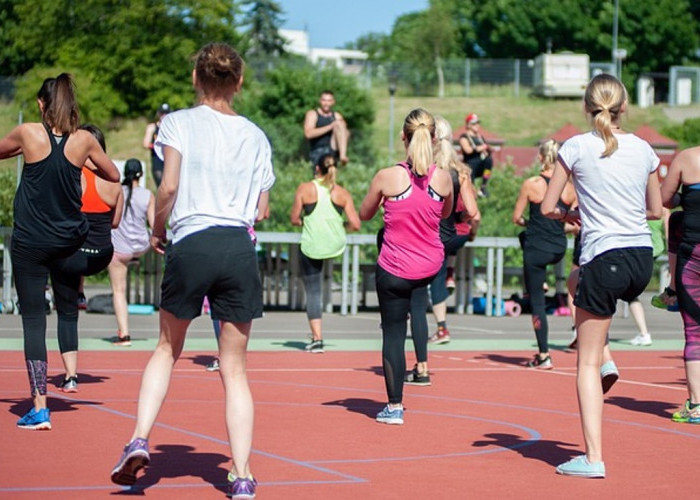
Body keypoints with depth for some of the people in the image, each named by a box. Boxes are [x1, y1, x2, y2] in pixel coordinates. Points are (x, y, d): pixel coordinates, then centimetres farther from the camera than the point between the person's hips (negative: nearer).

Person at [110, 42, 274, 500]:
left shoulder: (179, 122, 2)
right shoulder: (256, 136, 12)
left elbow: (168, 188, -9)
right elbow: (261, 210, 12)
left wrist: (158, 231, 7)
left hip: (190, 245, -2)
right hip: (240, 248, 2)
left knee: (168, 349, 20)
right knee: (235, 368, 7)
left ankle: (140, 440, 4)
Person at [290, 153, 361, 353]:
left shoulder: (305, 189, -5)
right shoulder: (342, 193, -2)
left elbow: (294, 219, -2)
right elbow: (355, 225, -5)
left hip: (311, 247, -3)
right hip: (336, 245, 3)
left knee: (313, 292, 4)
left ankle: (317, 338, -1)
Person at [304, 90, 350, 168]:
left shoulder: (337, 116, 16)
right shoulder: (312, 114, 4)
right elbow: (308, 134, -12)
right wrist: (330, 126, -16)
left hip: (333, 150, 2)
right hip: (318, 152, -2)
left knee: (339, 124, -18)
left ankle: (343, 155, -32)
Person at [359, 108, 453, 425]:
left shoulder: (387, 177, -17)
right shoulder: (444, 178, -10)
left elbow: (364, 214, 1)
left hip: (395, 271, -4)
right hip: (431, 268, 4)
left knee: (393, 333, 7)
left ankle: (394, 407, 10)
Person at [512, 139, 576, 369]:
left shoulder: (531, 185, -12)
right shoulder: (570, 188, -3)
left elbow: (516, 218, -5)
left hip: (536, 249, -5)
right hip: (559, 249, 5)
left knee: (537, 301, 3)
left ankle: (544, 355, 1)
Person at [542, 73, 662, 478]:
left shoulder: (577, 147, -5)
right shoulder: (644, 149, 6)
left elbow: (548, 207, -2)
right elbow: (655, 210, 16)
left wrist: (570, 216, 18)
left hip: (605, 260, -5)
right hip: (643, 259, 5)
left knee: (587, 363, 1)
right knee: (581, 281, 37)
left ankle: (593, 458, -3)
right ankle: (604, 357, 27)